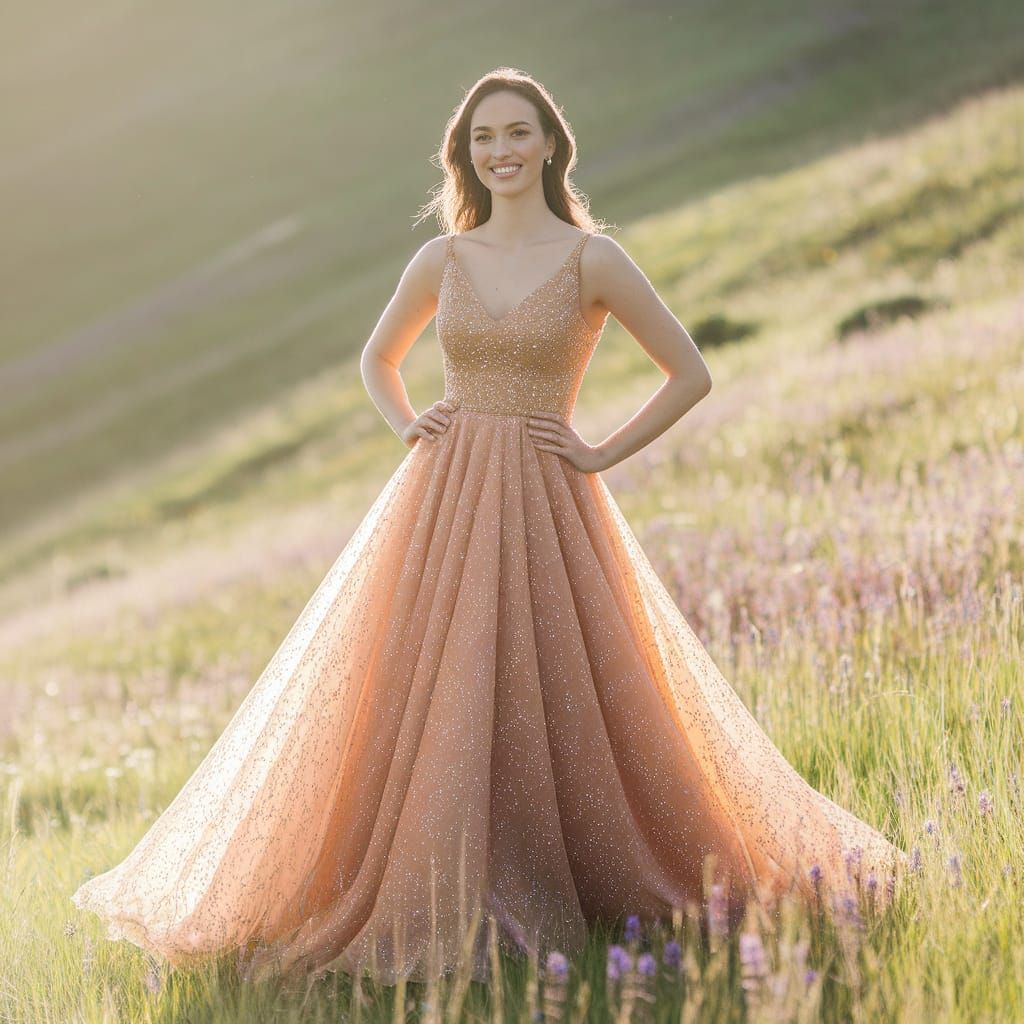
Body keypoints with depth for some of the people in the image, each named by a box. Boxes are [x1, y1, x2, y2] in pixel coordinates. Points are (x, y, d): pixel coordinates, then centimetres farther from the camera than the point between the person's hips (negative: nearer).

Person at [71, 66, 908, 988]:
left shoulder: (591, 259, -2)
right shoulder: (443, 260, 8)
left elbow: (691, 373, 0)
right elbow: (378, 359, 24)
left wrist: (602, 454, -4)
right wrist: (408, 429, 7)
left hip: (545, 508, -3)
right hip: (443, 503, 3)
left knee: (550, 707, -1)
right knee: (425, 706, 0)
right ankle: (432, 905, 10)